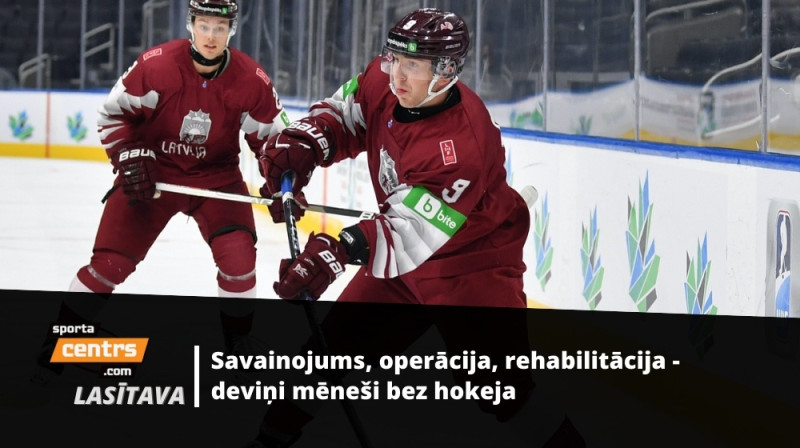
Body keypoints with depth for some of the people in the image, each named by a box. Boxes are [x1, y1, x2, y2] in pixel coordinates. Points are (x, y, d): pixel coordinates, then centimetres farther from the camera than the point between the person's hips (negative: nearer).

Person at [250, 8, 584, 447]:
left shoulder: (461, 145, -34)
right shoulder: (383, 84, -13)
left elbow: (414, 230, -39)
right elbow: (342, 115, 6)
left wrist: (340, 251, -52)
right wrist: (302, 142, -16)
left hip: (472, 258, -7)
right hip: (402, 251, 7)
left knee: (498, 385, -18)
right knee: (337, 340, 9)